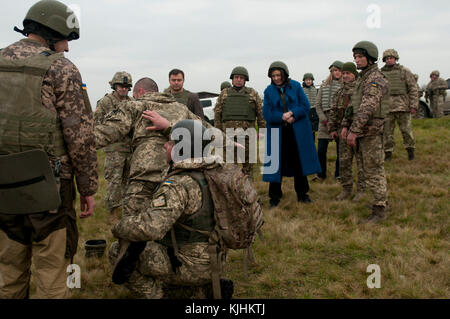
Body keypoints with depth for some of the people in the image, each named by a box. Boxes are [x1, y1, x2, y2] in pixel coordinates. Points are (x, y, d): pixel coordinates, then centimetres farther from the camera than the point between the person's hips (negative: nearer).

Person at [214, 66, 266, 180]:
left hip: (247, 134, 0)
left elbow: (261, 113, 8)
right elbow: (217, 114, 10)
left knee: (247, 163, 5)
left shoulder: (253, 94, 10)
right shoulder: (224, 94, 13)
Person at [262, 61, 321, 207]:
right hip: (277, 133, 0)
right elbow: (267, 114, -2)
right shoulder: (269, 91, 4)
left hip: (298, 132, 1)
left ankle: (302, 194, 21)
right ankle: (274, 196, 11)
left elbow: (306, 106, -1)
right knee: (276, 163, 0)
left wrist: (292, 114, -17)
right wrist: (282, 117, -17)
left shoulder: (295, 86, 3)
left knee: (299, 162, 7)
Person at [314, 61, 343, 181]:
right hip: (324, 121, 3)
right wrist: (324, 119, -2)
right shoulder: (324, 85, 11)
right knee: (321, 150, 2)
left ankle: (338, 174, 18)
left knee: (340, 150, 4)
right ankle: (321, 174, 16)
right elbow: (318, 104, 9)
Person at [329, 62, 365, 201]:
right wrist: (332, 128, 10)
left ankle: (360, 190, 10)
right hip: (343, 131, 6)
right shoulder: (340, 92, 17)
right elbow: (333, 111, 18)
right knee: (344, 161, 8)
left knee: (361, 160, 1)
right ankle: (346, 189, 18)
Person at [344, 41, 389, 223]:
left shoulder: (375, 79, -15)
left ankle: (379, 210, 1)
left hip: (371, 133, -10)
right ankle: (381, 200, 29)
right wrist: (347, 127, 15)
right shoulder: (363, 78, 17)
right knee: (370, 170, 17)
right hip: (362, 133, 10)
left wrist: (354, 131, -27)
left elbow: (367, 108, -25)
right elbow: (355, 106, 21)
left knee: (374, 172, -5)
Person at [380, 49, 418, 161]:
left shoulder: (404, 71, 4)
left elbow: (413, 88, 1)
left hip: (402, 106, -2)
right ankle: (388, 153, 11)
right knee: (387, 131, 2)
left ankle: (410, 150, 18)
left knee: (406, 130, 1)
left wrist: (414, 105, -6)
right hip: (386, 108, 2)